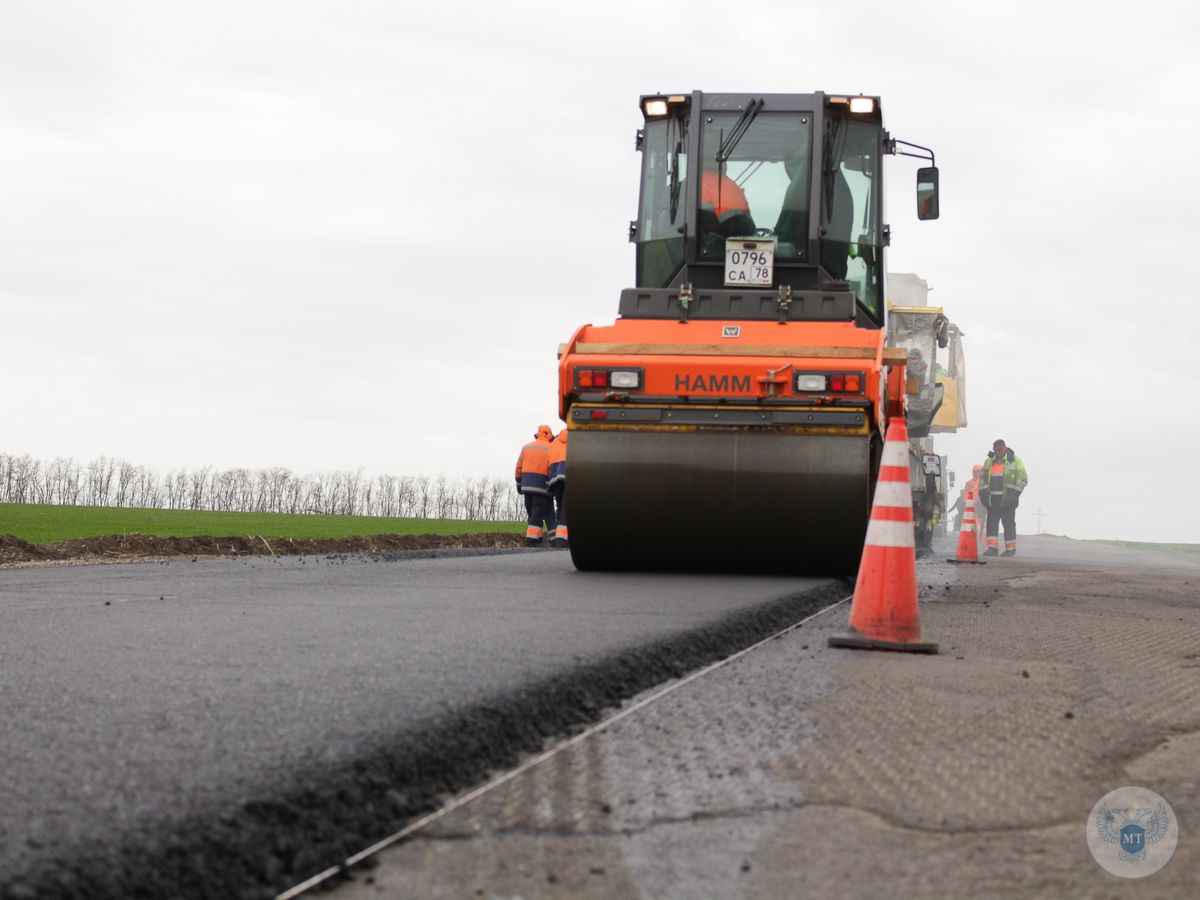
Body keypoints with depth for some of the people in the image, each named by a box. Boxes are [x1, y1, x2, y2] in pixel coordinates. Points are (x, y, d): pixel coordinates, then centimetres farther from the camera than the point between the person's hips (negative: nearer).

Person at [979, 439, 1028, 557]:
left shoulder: (1014, 461, 0)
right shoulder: (989, 461, 15)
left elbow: (1022, 479, -3)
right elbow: (982, 478, 22)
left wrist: (1013, 494, -13)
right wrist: (983, 493, 7)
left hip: (1007, 499, -5)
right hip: (992, 499, 5)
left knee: (1009, 524, -1)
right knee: (991, 523, -1)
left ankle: (1010, 549, 7)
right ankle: (993, 548, 0)